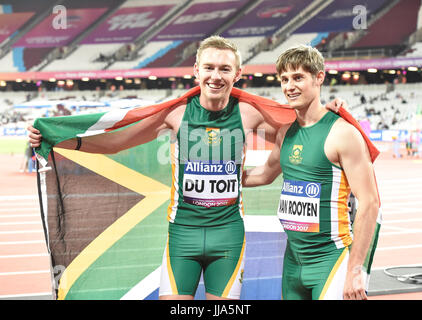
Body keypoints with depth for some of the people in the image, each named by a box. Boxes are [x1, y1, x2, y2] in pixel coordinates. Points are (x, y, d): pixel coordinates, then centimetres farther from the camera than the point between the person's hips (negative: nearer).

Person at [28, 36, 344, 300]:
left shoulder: (248, 113, -2)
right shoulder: (177, 112, -4)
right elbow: (114, 142, -1)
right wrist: (55, 140, -9)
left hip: (228, 232, 1)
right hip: (183, 230, -1)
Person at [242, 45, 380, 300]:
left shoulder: (342, 133, -13)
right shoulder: (287, 132, 9)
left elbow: (369, 203, -16)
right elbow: (267, 174, 28)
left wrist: (354, 270, -18)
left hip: (330, 259, -7)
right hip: (293, 260, 7)